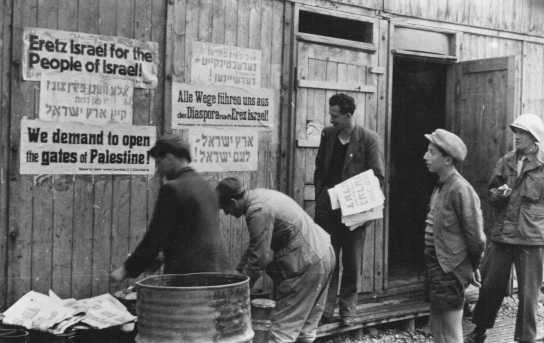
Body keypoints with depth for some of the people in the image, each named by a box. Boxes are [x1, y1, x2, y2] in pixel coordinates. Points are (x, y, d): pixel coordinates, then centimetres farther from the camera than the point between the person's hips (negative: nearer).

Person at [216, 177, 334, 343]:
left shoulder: (258, 211, -20)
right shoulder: (258, 195, 11)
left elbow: (260, 256, -19)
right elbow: (256, 247, 18)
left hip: (307, 264, -10)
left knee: (283, 329, -5)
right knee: (305, 325, 17)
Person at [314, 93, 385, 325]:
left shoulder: (368, 139, -7)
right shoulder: (327, 134, 6)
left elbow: (378, 176, -6)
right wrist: (320, 196, 5)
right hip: (327, 208, 3)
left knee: (352, 262, 7)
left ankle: (348, 310, 19)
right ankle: (325, 308, 9)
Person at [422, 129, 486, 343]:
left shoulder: (460, 189, -18)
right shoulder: (440, 186, 10)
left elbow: (476, 235, -15)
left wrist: (473, 267, -3)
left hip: (450, 269, -9)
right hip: (434, 265, 9)